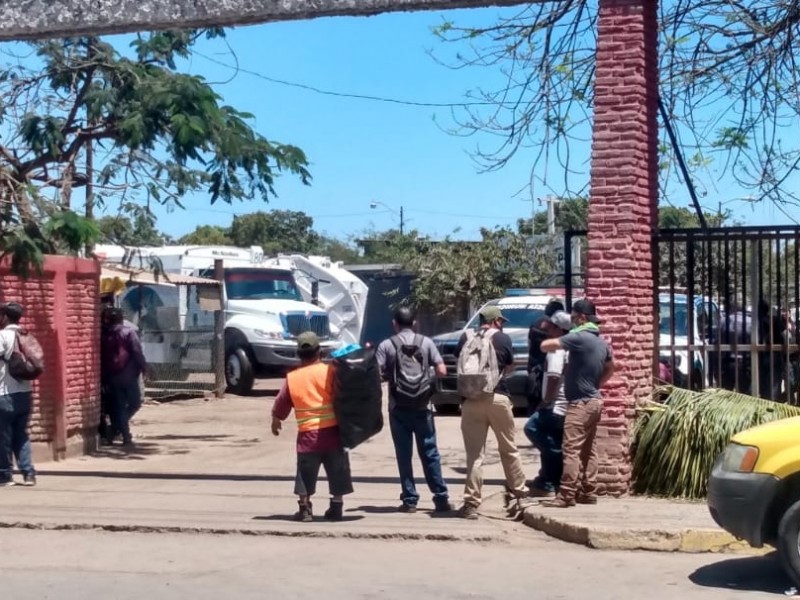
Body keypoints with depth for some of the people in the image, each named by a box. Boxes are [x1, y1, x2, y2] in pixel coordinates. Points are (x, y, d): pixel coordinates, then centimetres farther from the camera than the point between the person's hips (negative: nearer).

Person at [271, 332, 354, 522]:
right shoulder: (330, 371, -4)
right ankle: (336, 508, 12)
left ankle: (305, 509, 11)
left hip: (308, 434, 1)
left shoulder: (292, 378, 3)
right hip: (333, 430, -1)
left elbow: (281, 404, 13)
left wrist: (276, 421, 29)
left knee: (306, 474, 11)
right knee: (337, 472, 10)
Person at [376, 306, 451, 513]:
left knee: (404, 454, 5)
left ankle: (410, 500, 5)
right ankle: (441, 498, 5)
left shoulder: (387, 345, -2)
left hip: (399, 408, -1)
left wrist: (390, 375, 11)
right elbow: (442, 371, -2)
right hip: (422, 407, 1)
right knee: (430, 453, 7)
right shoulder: (426, 342, 2)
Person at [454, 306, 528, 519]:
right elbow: (510, 367, 13)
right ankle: (518, 489, 30)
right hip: (498, 397, -1)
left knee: (474, 453, 1)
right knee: (508, 448, 17)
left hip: (472, 399, 1)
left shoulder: (466, 338, 6)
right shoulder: (503, 339, 2)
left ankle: (471, 503, -3)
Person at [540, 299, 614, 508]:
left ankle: (566, 495, -11)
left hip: (580, 403, -9)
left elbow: (545, 345, -18)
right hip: (594, 400, 9)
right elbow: (610, 369, 27)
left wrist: (555, 346, 3)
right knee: (588, 450, 12)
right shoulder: (602, 342, 12)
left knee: (571, 449, -9)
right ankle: (588, 492, 15)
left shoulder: (579, 337, -16)